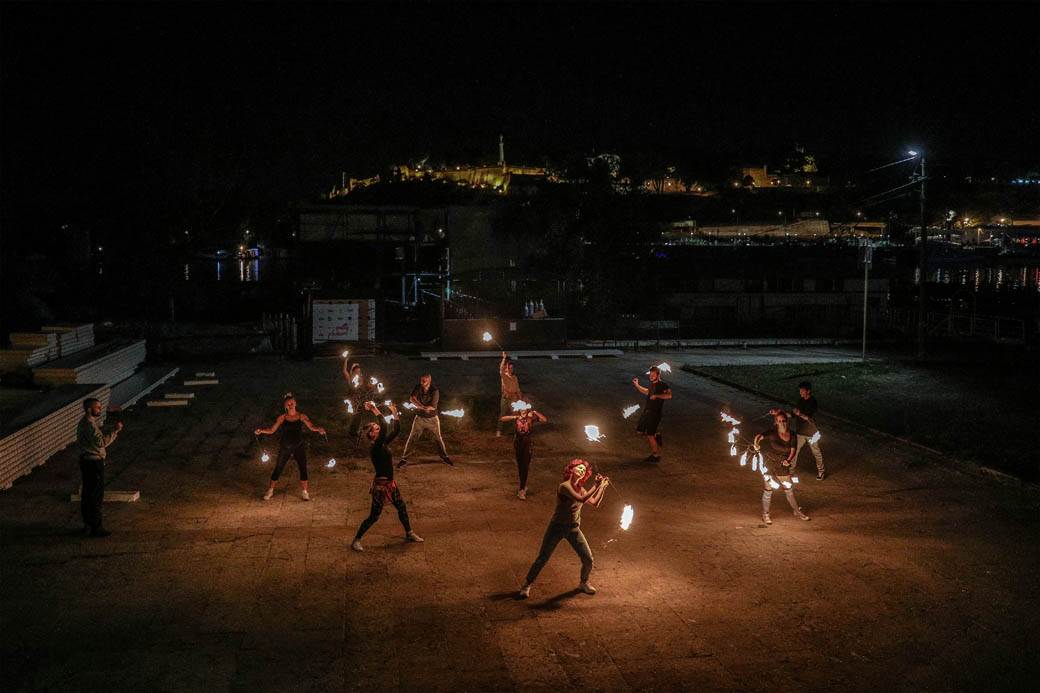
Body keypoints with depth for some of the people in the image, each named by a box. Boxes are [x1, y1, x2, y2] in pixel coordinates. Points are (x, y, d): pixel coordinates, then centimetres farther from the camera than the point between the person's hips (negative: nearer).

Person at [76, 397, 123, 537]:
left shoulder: (85, 422, 12)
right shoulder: (89, 425, -21)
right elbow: (101, 442, -29)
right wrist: (116, 431, -26)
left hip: (86, 461, 11)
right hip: (94, 462, -11)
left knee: (87, 493, 16)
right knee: (96, 496, -5)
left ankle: (87, 524, 25)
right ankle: (95, 527, 0)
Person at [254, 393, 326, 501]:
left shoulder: (301, 416, 1)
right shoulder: (282, 417, 2)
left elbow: (312, 427, -10)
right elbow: (272, 430, 2)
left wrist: (319, 429, -31)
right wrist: (261, 431, -16)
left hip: (299, 447, 0)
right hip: (285, 448, 0)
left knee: (303, 468, -7)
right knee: (278, 469, 2)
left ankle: (305, 492, 5)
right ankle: (270, 490, 19)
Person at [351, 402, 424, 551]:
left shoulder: (384, 444, 2)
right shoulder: (375, 448, -23)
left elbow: (395, 430, 7)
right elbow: (385, 430, -36)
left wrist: (395, 414, 0)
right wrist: (376, 411, -35)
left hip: (390, 483, 9)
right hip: (380, 485, -8)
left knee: (402, 507, 19)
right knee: (374, 516, -1)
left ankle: (409, 533, 37)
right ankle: (356, 540, 11)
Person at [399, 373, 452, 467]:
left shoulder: (435, 391, -18)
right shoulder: (418, 388, -9)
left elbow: (433, 407, -23)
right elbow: (412, 399, -24)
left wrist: (419, 406, -19)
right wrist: (423, 407, -33)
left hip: (432, 418, -1)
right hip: (420, 417, 1)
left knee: (439, 438, 8)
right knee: (411, 438, -4)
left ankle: (444, 457, 25)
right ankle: (404, 458, 3)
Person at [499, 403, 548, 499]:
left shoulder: (531, 417, -10)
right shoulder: (516, 416, -6)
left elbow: (544, 420, -17)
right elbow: (503, 419, -14)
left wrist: (535, 413, -26)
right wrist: (514, 417, -26)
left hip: (527, 444, -3)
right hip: (517, 443, 3)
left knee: (525, 467, -8)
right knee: (520, 466, 15)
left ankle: (522, 490, -8)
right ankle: (524, 485, 33)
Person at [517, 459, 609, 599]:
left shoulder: (580, 489, 3)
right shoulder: (565, 486, -20)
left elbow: (595, 504, 3)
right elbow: (582, 499, -31)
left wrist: (603, 487, -4)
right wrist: (597, 486, -29)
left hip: (573, 529, 6)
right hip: (557, 527, -6)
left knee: (588, 559, 3)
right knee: (542, 559, 1)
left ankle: (583, 583, 30)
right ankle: (527, 585, 18)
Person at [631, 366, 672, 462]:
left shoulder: (663, 385, -15)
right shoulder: (651, 384, 10)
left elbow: (669, 395, -32)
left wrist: (656, 396, -30)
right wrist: (637, 385, 27)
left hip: (655, 413, -8)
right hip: (646, 411, 8)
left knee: (650, 435, -5)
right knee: (640, 430, 11)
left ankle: (656, 456, 9)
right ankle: (656, 436, 28)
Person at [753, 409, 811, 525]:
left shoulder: (792, 435, -2)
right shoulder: (772, 433, -14)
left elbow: (792, 451, 0)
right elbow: (759, 436, -16)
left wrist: (788, 460, -15)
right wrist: (756, 444, -33)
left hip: (783, 467, 4)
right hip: (768, 465, -4)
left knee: (789, 490, 13)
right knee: (768, 491, 5)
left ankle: (797, 512, 32)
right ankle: (765, 515, 22)